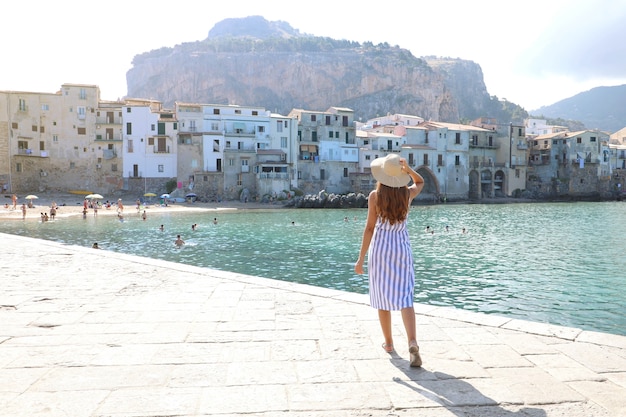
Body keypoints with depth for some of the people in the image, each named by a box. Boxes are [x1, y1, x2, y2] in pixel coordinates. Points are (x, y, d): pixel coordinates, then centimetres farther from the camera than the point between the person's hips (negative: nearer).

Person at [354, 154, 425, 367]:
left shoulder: (375, 195, -10)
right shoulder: (407, 194, -2)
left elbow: (370, 228, -11)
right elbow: (420, 182, 22)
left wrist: (361, 258, -7)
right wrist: (408, 169, 1)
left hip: (380, 247, -1)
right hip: (402, 247, 2)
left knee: (383, 297, 11)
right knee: (404, 298, -1)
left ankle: (388, 342, 23)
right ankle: (412, 342, -19)